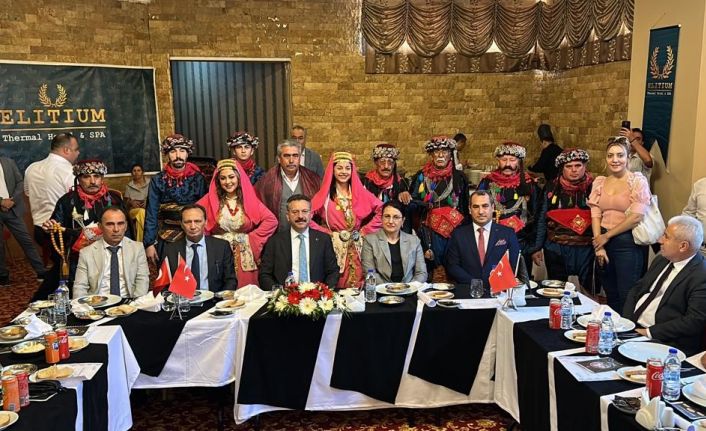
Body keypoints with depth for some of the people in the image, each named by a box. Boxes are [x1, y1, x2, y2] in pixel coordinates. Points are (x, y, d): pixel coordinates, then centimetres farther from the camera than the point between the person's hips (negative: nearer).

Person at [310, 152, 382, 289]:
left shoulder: (360, 193, 6)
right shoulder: (324, 195, -1)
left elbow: (382, 211, 6)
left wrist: (365, 230, 0)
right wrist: (327, 233, -9)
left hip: (357, 248, 2)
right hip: (333, 246, -2)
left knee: (357, 285, 4)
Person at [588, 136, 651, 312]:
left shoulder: (637, 180, -5)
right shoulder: (599, 182, 8)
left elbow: (636, 217, -13)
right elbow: (595, 215, 4)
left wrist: (607, 236, -7)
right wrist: (599, 246, -5)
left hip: (627, 243, -4)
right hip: (603, 242, 4)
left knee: (627, 298, 1)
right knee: (611, 297, 14)